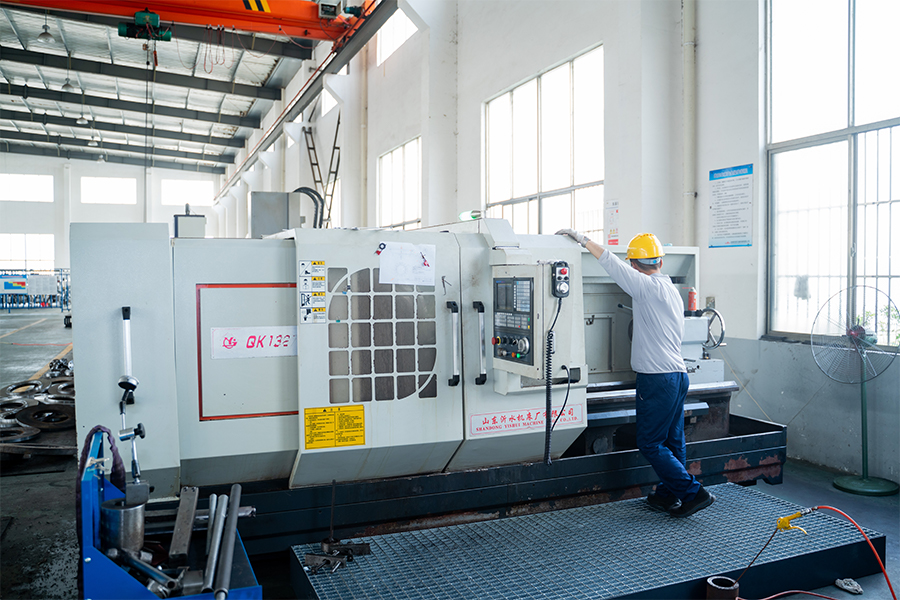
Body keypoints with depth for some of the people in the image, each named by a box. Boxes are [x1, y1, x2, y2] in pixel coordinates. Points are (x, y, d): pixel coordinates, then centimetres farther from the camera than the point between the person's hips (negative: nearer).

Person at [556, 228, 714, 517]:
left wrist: (583, 238, -8)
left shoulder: (648, 287, -14)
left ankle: (693, 492, 1)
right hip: (678, 374, 9)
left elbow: (613, 264, -16)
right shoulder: (671, 290, 14)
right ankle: (667, 495, 24)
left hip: (657, 378, -9)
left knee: (650, 443, -1)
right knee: (672, 441, 14)